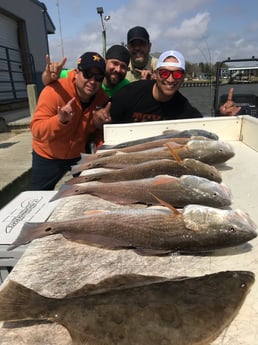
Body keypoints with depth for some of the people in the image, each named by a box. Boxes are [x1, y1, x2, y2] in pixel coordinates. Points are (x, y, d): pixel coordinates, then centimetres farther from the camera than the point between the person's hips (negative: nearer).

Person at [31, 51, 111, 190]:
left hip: (81, 154, 3)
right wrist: (60, 120, -47)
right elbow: (36, 130, -29)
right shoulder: (54, 91, -25)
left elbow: (99, 132, -1)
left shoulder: (102, 98, -11)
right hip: (48, 156, -2)